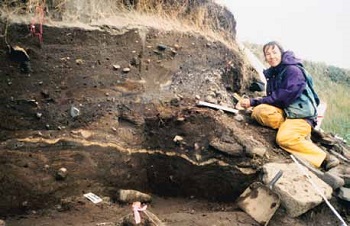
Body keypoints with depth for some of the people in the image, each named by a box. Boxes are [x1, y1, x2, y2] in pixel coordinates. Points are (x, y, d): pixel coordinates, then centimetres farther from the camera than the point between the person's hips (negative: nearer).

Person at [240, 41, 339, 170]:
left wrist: (254, 102, -18)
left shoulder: (293, 70, -12)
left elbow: (282, 98, -20)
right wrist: (253, 102, -7)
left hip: (301, 115, -7)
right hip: (284, 112, 7)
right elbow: (271, 98, 12)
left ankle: (324, 159, -18)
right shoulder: (272, 73, 13)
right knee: (258, 112, -20)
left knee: (283, 138, -32)